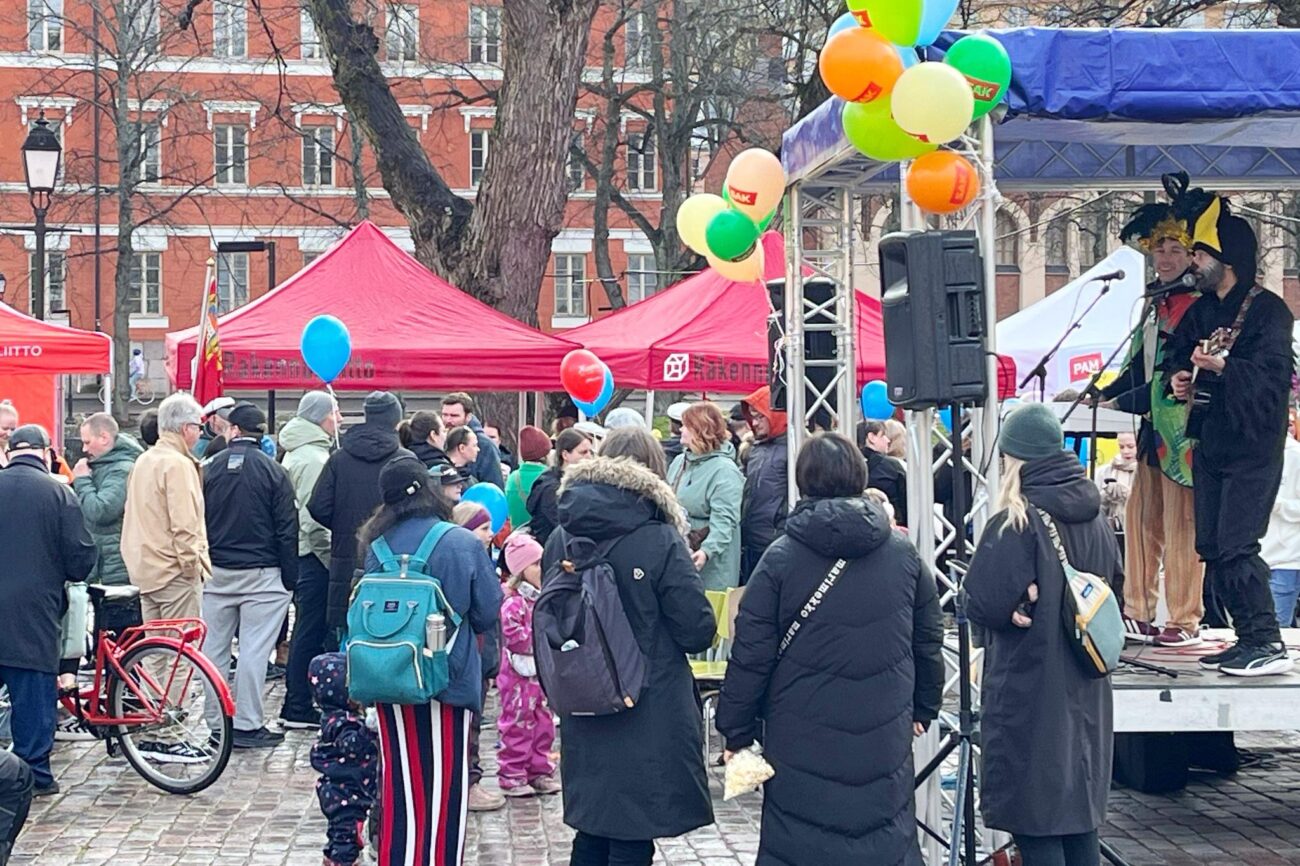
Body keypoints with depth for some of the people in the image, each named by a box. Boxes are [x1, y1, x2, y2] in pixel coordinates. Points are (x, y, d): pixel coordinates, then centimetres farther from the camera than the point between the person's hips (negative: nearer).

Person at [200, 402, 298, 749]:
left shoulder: (208, 469, 2)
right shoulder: (273, 472, -6)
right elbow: (287, 529, -7)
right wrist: (290, 579, -2)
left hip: (216, 573, 3)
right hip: (262, 575, -3)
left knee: (214, 648, 10)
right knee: (254, 650, -2)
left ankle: (216, 722, 15)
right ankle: (247, 724, -3)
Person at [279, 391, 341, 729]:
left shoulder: (296, 454, 16)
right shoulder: (313, 458, -16)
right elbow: (312, 516, -21)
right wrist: (332, 558, -17)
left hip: (301, 553, 10)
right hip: (313, 555, -10)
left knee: (306, 630, 16)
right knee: (311, 632, -5)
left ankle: (296, 704, 22)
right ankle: (299, 709, -1)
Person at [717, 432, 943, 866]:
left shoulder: (780, 558, -6)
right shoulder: (904, 555, 3)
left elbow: (751, 654, -6)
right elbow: (929, 642, 12)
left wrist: (736, 730, 3)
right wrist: (923, 709, 25)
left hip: (803, 746, -2)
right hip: (885, 742, 3)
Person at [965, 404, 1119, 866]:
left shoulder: (1016, 523, -17)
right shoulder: (1096, 520, 5)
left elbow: (985, 605, -18)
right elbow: (1115, 591, 18)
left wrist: (1023, 599, 0)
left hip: (1028, 697, -7)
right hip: (1087, 698, 7)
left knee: (1036, 828, -1)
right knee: (1080, 820, 15)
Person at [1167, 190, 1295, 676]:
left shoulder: (1268, 310, -8)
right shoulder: (1200, 312, 15)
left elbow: (1271, 375, -18)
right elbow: (1177, 355, 25)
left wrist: (1221, 367, -32)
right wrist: (1178, 377, 3)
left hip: (1251, 449, -8)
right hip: (1210, 446, 8)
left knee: (1236, 546, -15)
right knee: (1212, 549, 6)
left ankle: (1268, 645, -11)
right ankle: (1247, 639, 14)